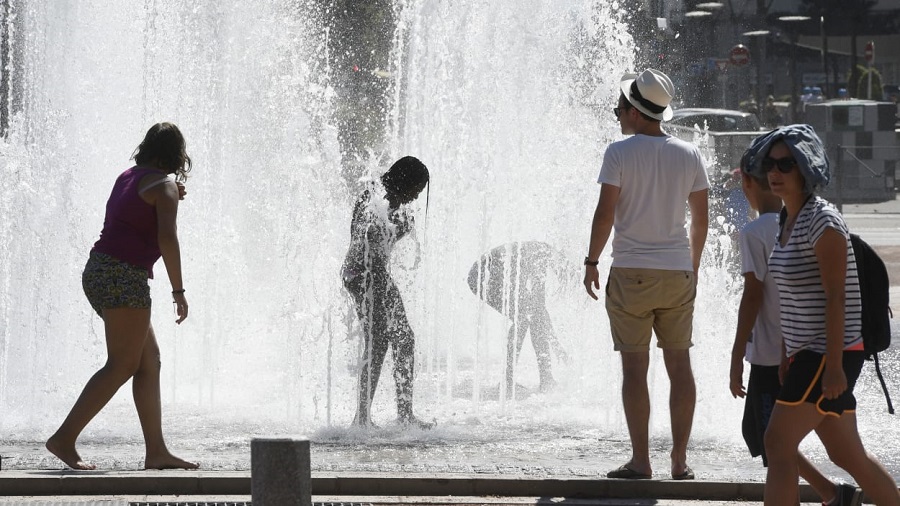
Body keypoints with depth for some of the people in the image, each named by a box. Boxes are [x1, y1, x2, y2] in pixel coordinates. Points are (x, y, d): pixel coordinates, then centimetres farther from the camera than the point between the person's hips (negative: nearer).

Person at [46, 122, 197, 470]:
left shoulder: (128, 178, 19)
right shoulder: (164, 185, -6)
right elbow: (167, 238, -18)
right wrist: (178, 290, -15)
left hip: (98, 271, 9)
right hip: (124, 276, -9)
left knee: (149, 361, 9)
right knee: (122, 365, -8)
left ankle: (156, 451, 7)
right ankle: (65, 439, -12)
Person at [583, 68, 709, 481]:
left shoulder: (620, 153, -7)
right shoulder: (688, 155, 6)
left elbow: (605, 214, -10)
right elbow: (701, 219, 10)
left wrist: (591, 262, 1)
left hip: (631, 272, -4)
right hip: (678, 271, 4)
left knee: (634, 366, -1)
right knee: (680, 365, 7)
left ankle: (640, 459, -3)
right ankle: (680, 460, 6)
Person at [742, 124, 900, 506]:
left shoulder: (822, 221, -15)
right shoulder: (787, 220, 12)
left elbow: (836, 296, -19)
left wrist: (833, 366, -22)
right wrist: (787, 357, 19)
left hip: (830, 355, -9)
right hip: (807, 353, 9)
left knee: (778, 443, -11)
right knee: (847, 454, 13)